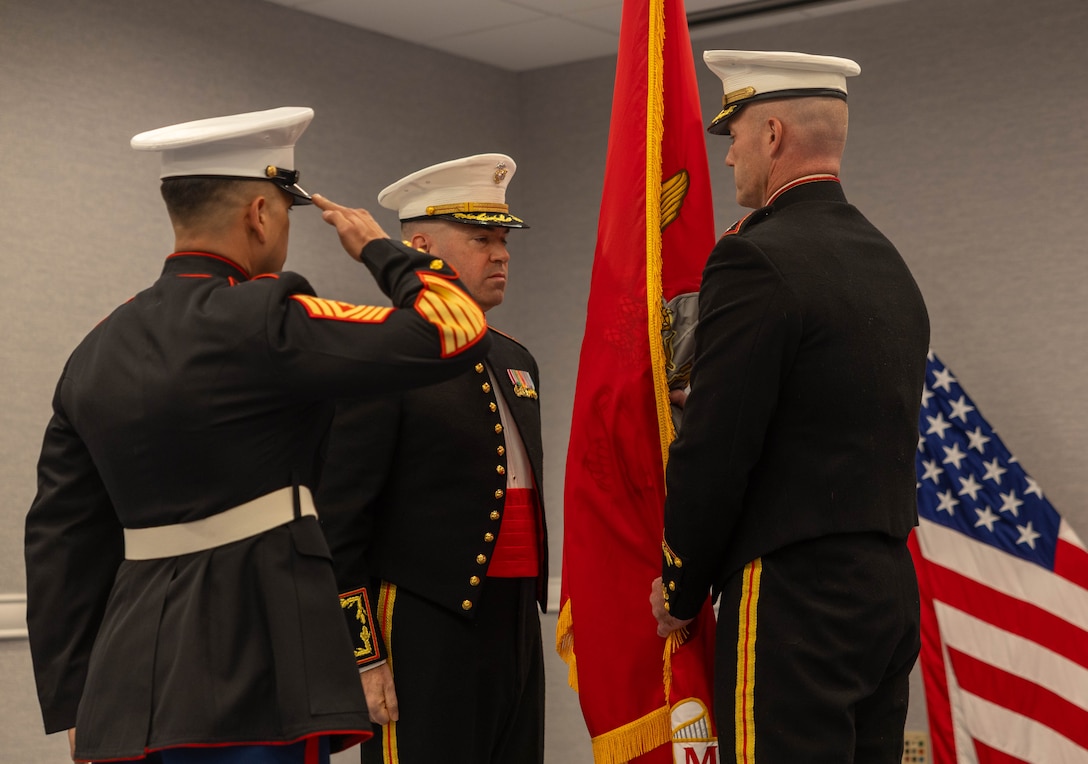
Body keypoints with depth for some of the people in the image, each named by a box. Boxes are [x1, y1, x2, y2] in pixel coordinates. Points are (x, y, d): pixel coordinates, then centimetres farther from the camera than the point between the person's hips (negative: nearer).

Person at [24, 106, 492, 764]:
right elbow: (457, 332, -14)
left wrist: (76, 707, 18)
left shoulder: (97, 351, 11)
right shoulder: (258, 322, -13)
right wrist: (377, 248, 4)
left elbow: (60, 544, 13)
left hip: (129, 685, 8)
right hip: (248, 689, -8)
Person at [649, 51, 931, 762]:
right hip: (890, 584, 9)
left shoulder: (756, 259, -13)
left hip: (795, 597, -9)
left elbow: (714, 450, -15)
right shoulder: (890, 263, 14)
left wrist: (681, 590, -1)